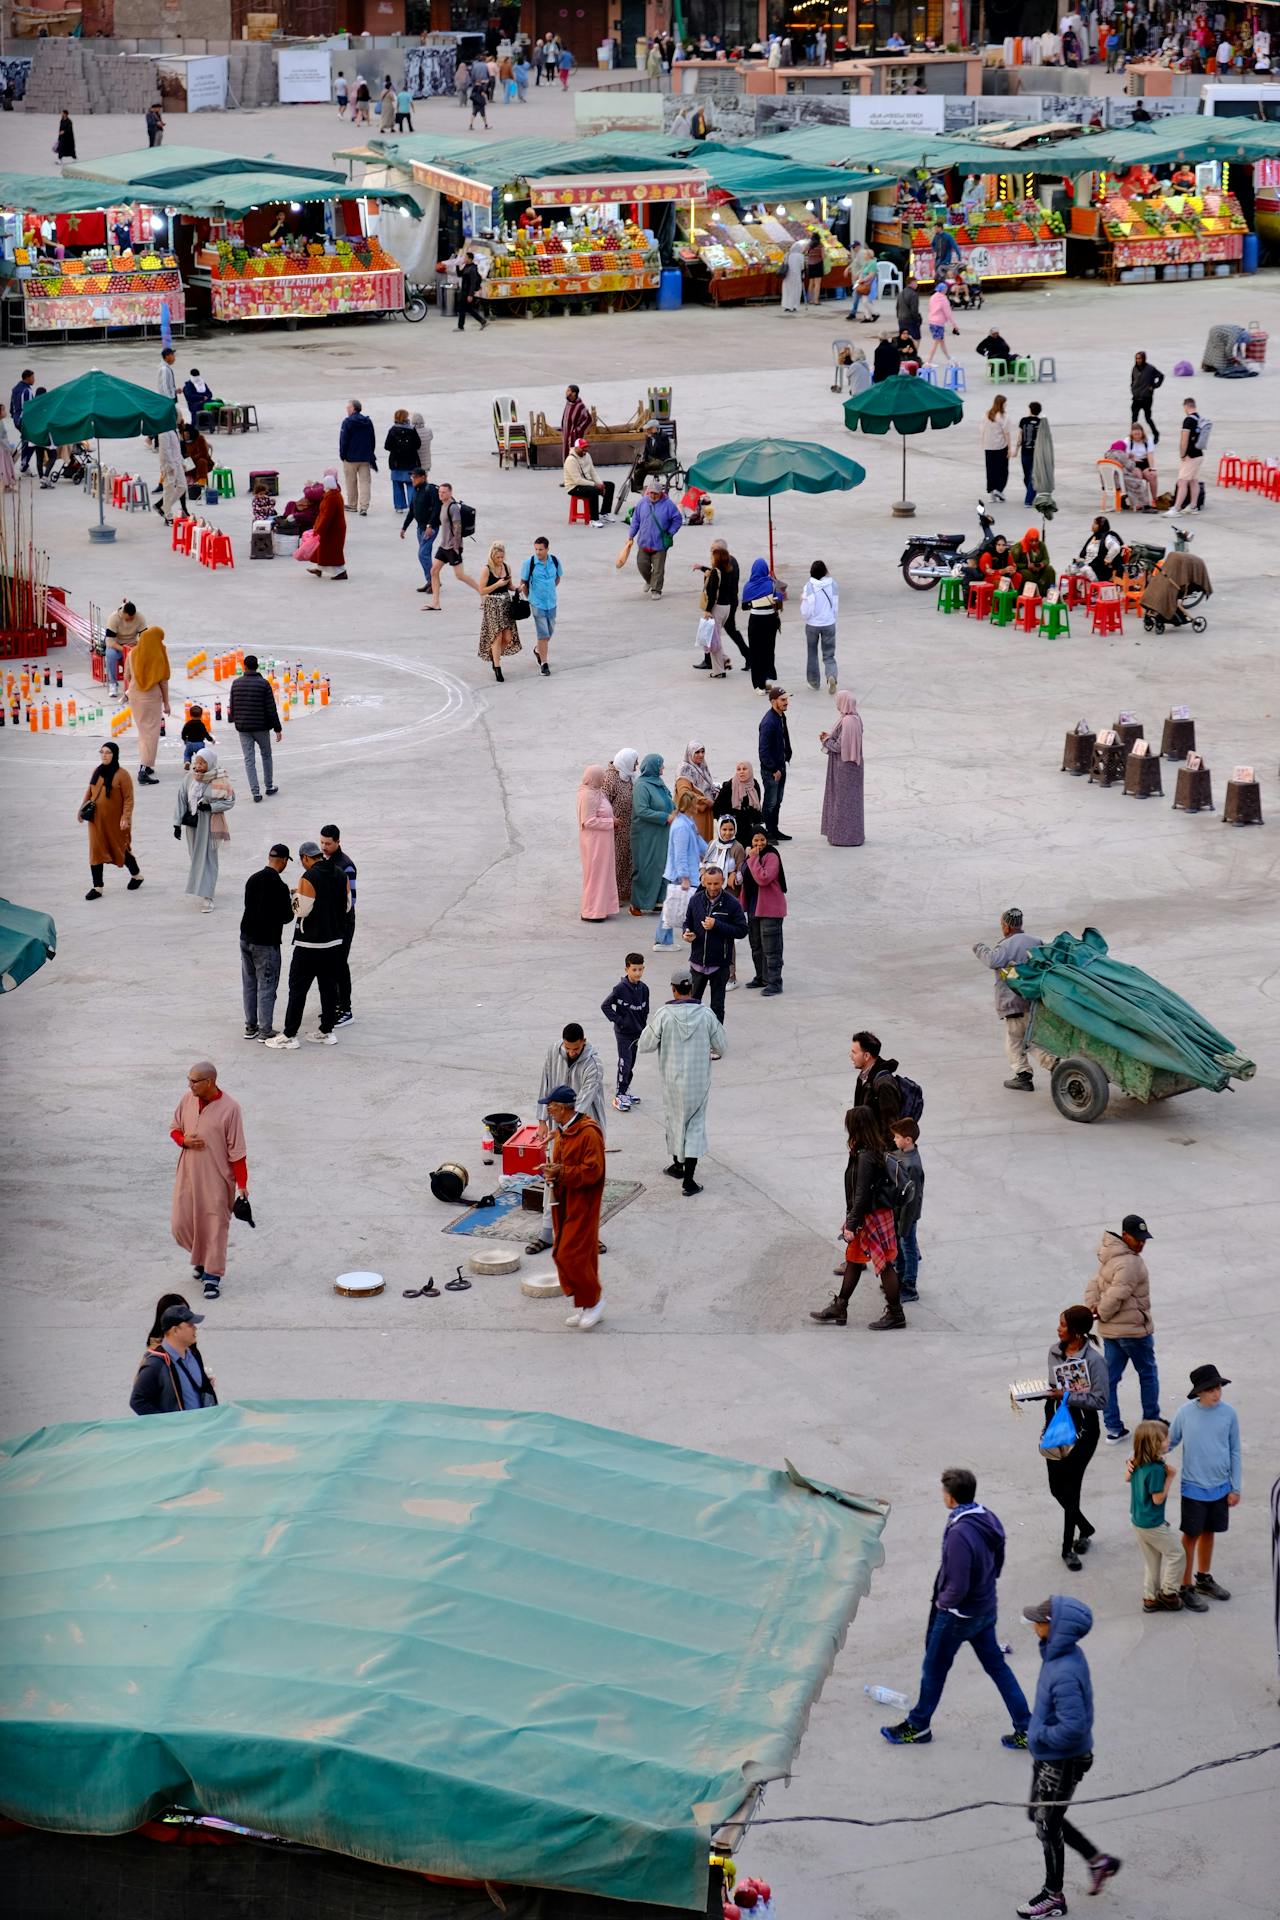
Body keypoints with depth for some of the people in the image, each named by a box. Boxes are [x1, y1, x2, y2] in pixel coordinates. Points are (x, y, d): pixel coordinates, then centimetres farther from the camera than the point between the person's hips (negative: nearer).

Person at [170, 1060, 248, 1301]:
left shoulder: (229, 1108, -15)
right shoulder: (187, 1100, -1)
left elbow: (237, 1150, -12)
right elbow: (175, 1129, 13)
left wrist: (242, 1184, -10)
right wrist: (184, 1141, -11)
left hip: (217, 1178, -5)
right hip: (188, 1174, 5)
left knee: (215, 1226, 1)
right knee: (180, 1225, 7)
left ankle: (213, 1276, 11)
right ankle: (201, 1257, 34)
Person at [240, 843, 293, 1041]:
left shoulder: (253, 879, 3)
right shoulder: (279, 887, -18)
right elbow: (286, 917, -15)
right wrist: (291, 904, 6)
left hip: (246, 939, 7)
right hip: (266, 943, -7)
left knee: (249, 984, 15)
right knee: (266, 987, 2)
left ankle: (250, 1026, 20)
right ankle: (265, 1031, 5)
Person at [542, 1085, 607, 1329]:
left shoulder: (589, 1133, -18)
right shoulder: (560, 1131, 11)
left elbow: (592, 1171, -21)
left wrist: (561, 1172, -24)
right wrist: (550, 1170, 1)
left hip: (582, 1206, -9)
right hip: (562, 1204, 9)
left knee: (571, 1255, -10)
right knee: (561, 1255, 10)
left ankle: (593, 1301, 6)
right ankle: (582, 1305, 20)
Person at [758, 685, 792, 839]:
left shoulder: (781, 717, 6)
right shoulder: (768, 722, -23)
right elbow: (764, 750, -23)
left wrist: (787, 756, 13)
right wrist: (774, 770, -19)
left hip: (780, 766, 9)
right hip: (770, 769, -9)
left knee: (777, 801, 17)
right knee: (770, 803, 0)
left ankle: (774, 830, 27)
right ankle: (767, 833, 9)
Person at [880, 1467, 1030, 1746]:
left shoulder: (959, 1534, -33)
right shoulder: (989, 1519, -6)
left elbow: (957, 1588, -29)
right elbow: (997, 1562, 8)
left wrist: (942, 1601, -10)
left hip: (958, 1615, -7)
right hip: (986, 1608, 7)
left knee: (934, 1668, 13)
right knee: (996, 1665, 18)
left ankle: (918, 1726, 32)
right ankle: (1026, 1729, 21)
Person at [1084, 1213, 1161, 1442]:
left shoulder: (1110, 1257, 10)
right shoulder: (1130, 1263, -24)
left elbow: (1094, 1284, 12)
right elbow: (1116, 1295, -28)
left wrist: (1092, 1306, -3)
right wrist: (1102, 1313, -11)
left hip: (1109, 1330, 9)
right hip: (1133, 1329, -9)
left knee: (1110, 1377, 10)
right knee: (1148, 1374, 10)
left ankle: (1113, 1428, 13)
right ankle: (1152, 1423, 21)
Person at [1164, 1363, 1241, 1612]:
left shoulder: (1228, 1413, -7)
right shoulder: (1185, 1412, -12)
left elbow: (1234, 1451, 1)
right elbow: (1170, 1442, 0)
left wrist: (1235, 1488, 3)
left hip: (1220, 1488, 2)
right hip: (1194, 1487, -2)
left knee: (1208, 1532, 18)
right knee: (1191, 1536, 4)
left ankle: (1204, 1577, 36)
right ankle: (1186, 1587, 15)